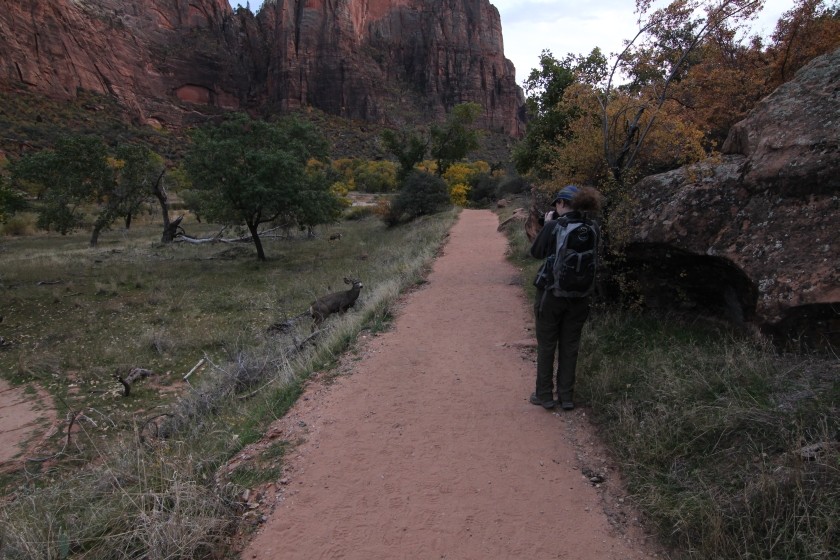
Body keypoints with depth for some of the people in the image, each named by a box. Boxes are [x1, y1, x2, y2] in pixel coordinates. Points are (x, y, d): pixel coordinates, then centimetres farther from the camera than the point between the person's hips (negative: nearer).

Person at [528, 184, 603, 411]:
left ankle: (545, 395, 19)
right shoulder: (592, 228, -4)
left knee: (546, 346, 11)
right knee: (570, 346, 15)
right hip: (579, 296, 4)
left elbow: (536, 252, -3)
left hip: (551, 293, -3)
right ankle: (566, 396, 22)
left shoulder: (553, 226, -16)